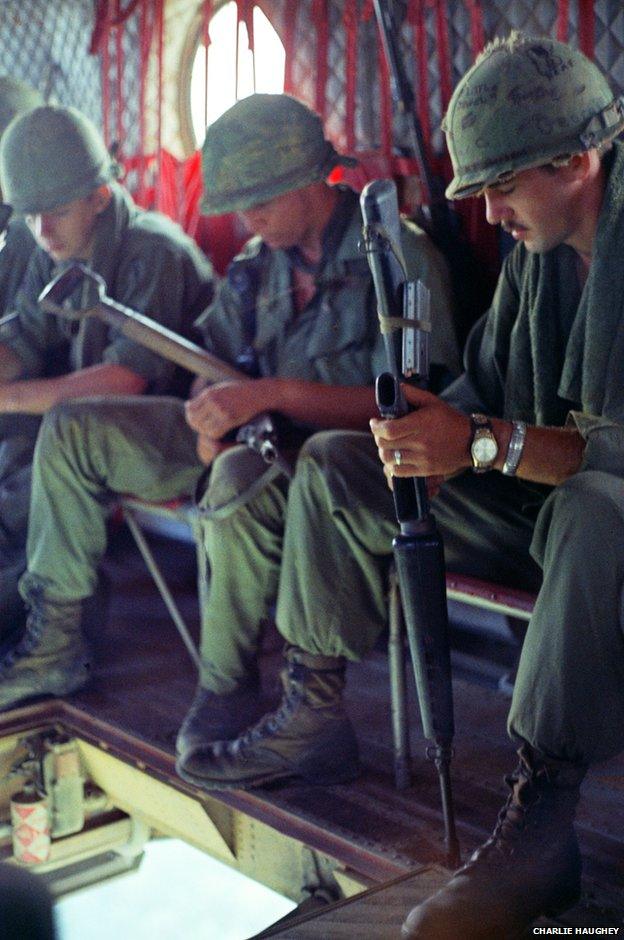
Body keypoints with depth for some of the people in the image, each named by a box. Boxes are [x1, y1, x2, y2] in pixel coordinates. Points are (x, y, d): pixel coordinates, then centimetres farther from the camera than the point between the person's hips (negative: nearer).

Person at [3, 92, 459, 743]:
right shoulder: (262, 259, 10)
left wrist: (271, 393, -31)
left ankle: (227, 689, -21)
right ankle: (52, 636, 7)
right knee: (72, 431, 2)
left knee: (243, 477, -42)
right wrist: (212, 414, -9)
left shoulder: (399, 257, -13)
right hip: (251, 440, 8)